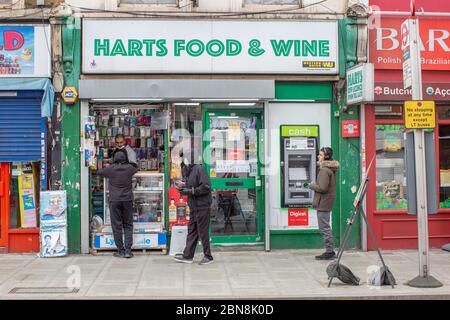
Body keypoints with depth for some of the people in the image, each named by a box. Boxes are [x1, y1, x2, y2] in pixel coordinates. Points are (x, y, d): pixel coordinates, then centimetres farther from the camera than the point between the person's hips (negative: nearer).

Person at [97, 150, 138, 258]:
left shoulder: (110, 169, -2)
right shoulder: (129, 168, 1)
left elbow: (99, 172, 16)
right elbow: (136, 169, 24)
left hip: (114, 201, -1)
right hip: (127, 200, 1)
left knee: (117, 226, 4)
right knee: (128, 225, 7)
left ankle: (121, 251, 6)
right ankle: (128, 250, 1)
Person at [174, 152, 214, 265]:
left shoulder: (199, 169, -14)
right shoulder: (187, 170, 14)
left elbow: (206, 187, -21)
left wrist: (191, 191, -19)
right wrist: (182, 187, 0)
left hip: (202, 206, -9)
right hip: (194, 206, 9)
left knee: (203, 231, -1)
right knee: (191, 231, 11)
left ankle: (208, 256, 10)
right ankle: (188, 256, 17)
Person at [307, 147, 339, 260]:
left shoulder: (324, 170, -20)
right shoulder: (331, 169, 12)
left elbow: (322, 188, -24)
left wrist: (312, 185, -8)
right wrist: (315, 185, 13)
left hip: (323, 202, -10)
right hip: (328, 201, 10)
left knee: (324, 228, -4)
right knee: (326, 227, 17)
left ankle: (329, 251, 2)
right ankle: (330, 251, 22)